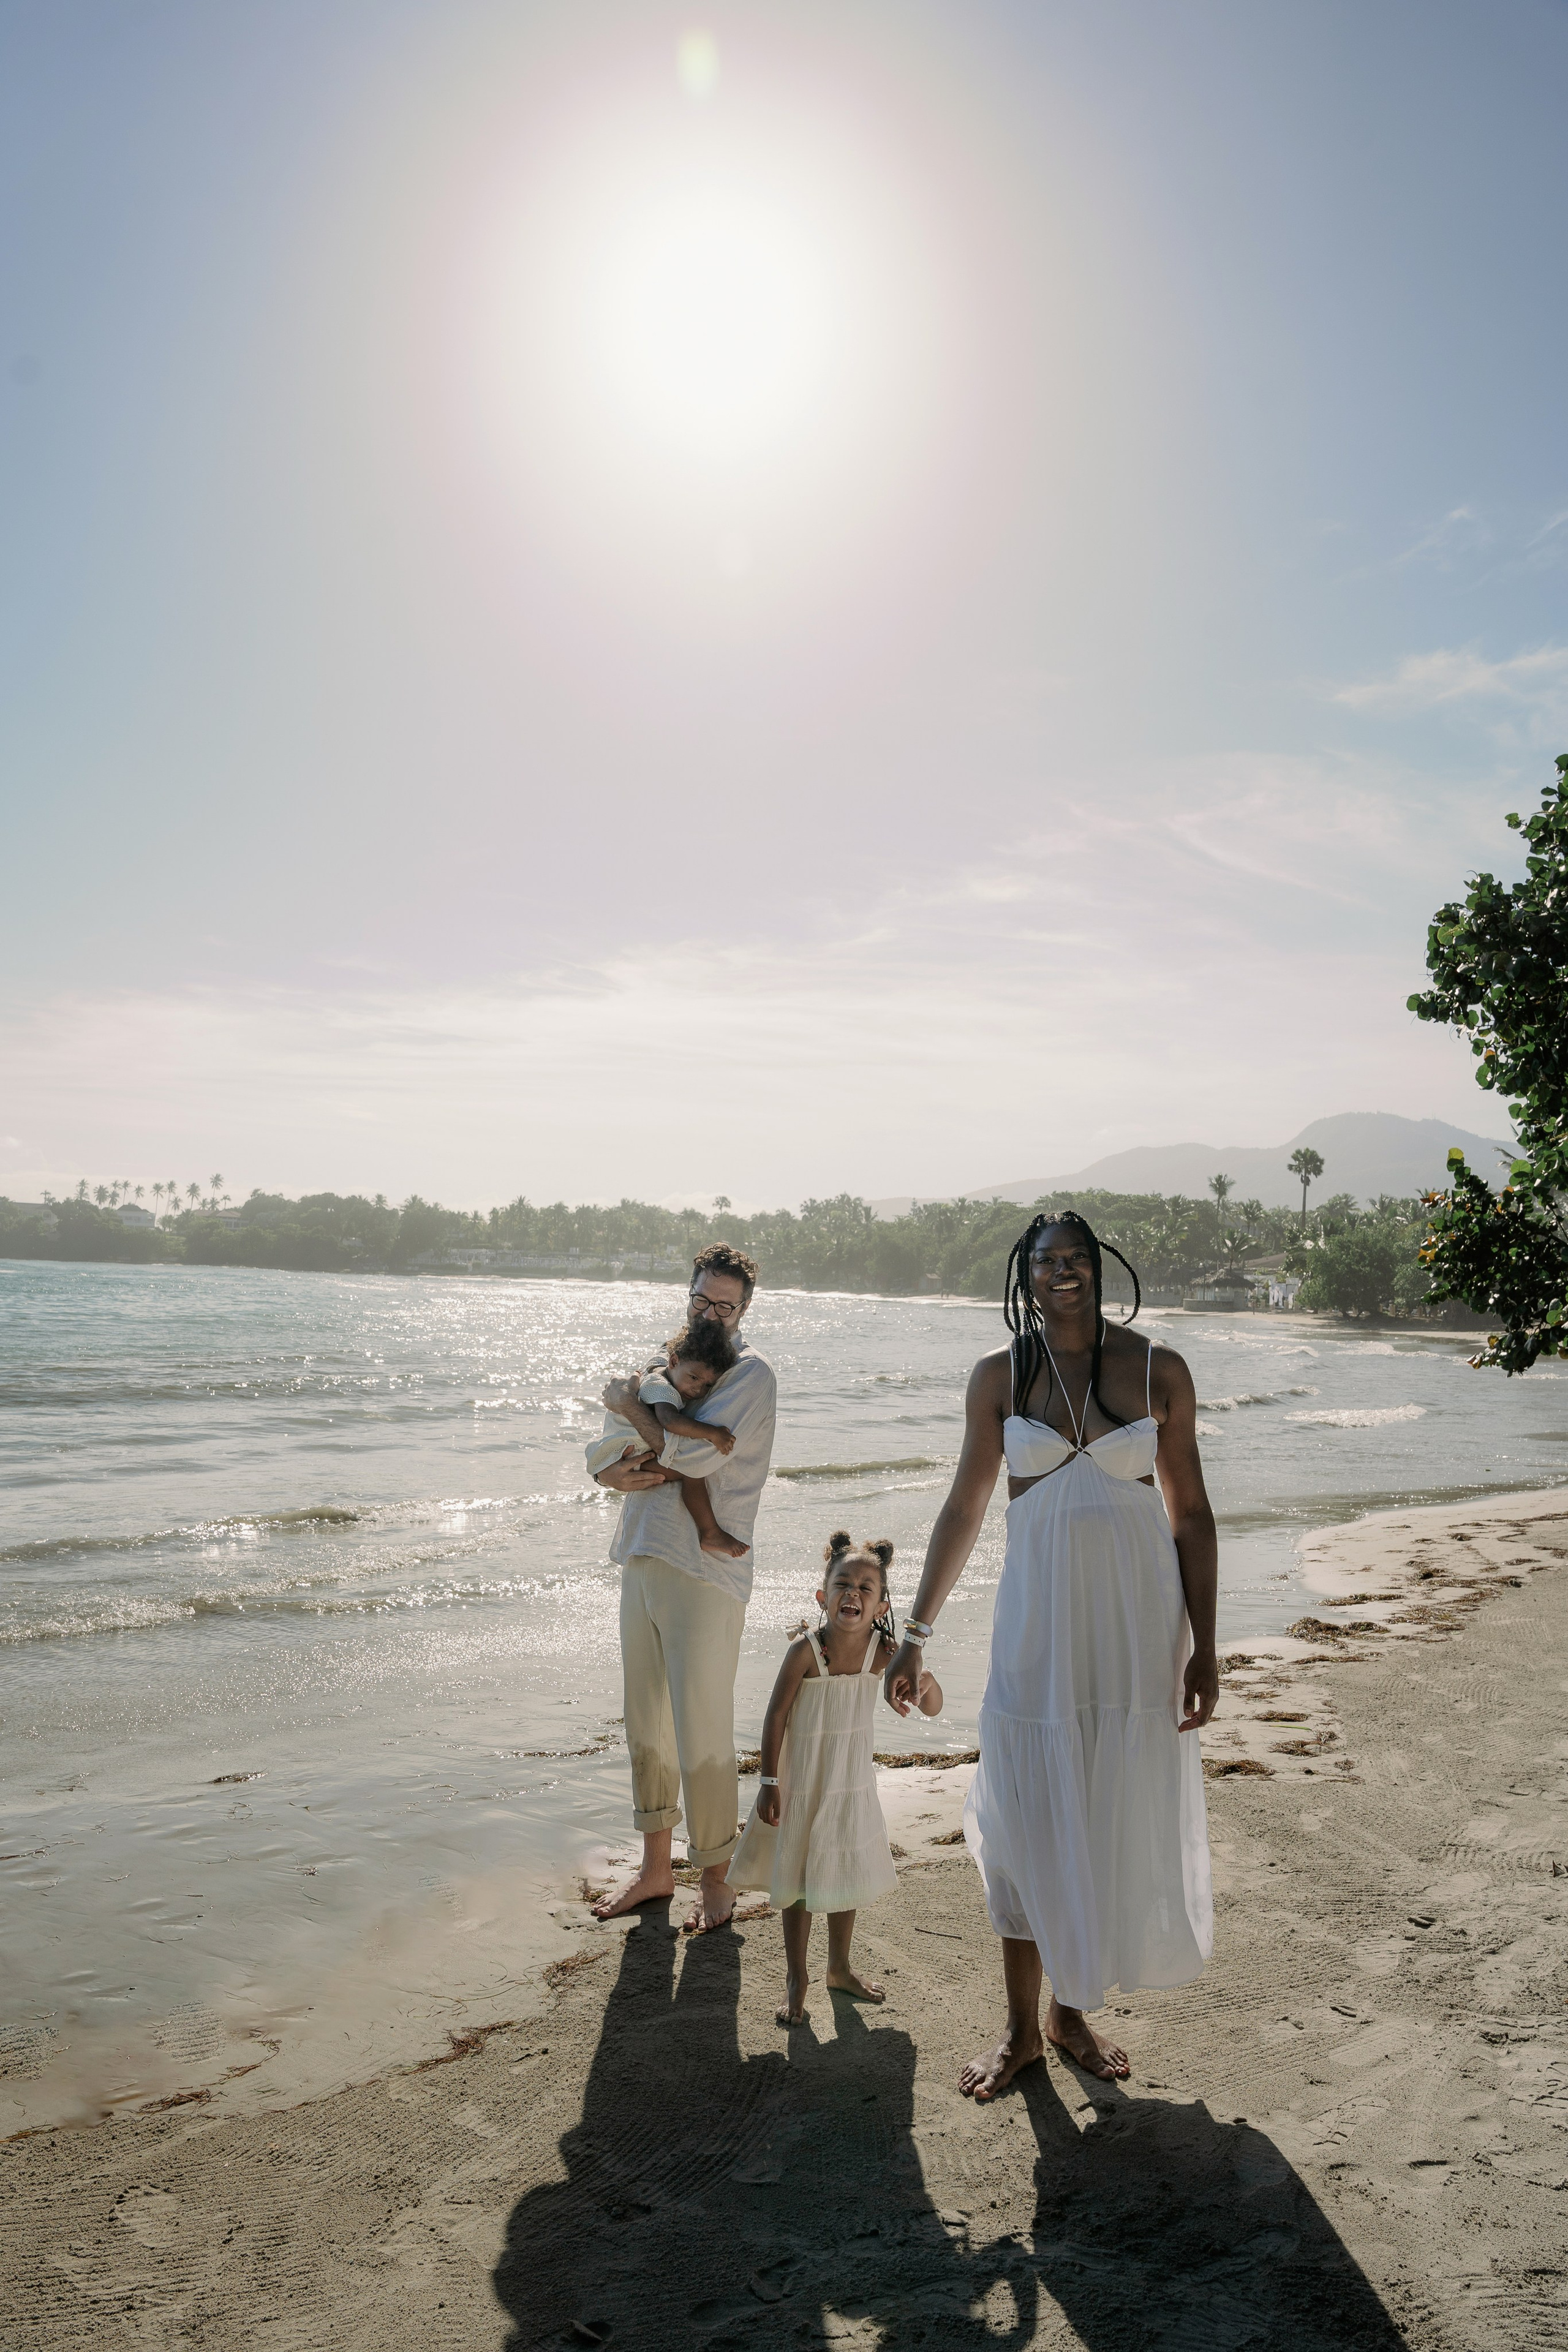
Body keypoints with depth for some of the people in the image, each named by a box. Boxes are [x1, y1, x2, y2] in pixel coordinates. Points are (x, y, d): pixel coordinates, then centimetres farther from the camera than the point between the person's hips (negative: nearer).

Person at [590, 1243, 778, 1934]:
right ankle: (655, 1870, 30)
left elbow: (695, 1454, -20)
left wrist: (630, 1405, -7)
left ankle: (716, 1882, 16)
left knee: (702, 1736, -1)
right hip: (642, 1563, 7)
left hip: (704, 1572, -7)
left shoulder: (750, 1374, -6)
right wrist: (621, 1474, -10)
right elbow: (605, 1462, 13)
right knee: (646, 1729, 15)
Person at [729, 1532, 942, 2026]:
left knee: (846, 1876, 19)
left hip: (852, 1783, 3)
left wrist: (924, 1681, -37)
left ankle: (839, 1968, 40)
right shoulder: (805, 1650, -24)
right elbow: (776, 1717, -16)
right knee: (797, 1882, 10)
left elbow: (932, 1710, -14)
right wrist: (769, 1784, -14)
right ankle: (796, 1979, 28)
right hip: (802, 1783, -3)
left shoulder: (884, 1652, -15)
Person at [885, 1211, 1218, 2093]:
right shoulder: (1001, 1375, 0)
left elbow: (1191, 1513, 2)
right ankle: (1022, 2026, 24)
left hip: (1137, 1621, 0)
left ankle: (1073, 2010, 30)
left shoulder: (1158, 1372, -1)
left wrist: (1204, 1648, -2)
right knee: (1025, 1821, 5)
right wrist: (917, 1635, 4)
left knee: (1116, 1820, 9)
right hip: (1039, 1616, 0)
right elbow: (965, 1509, 5)